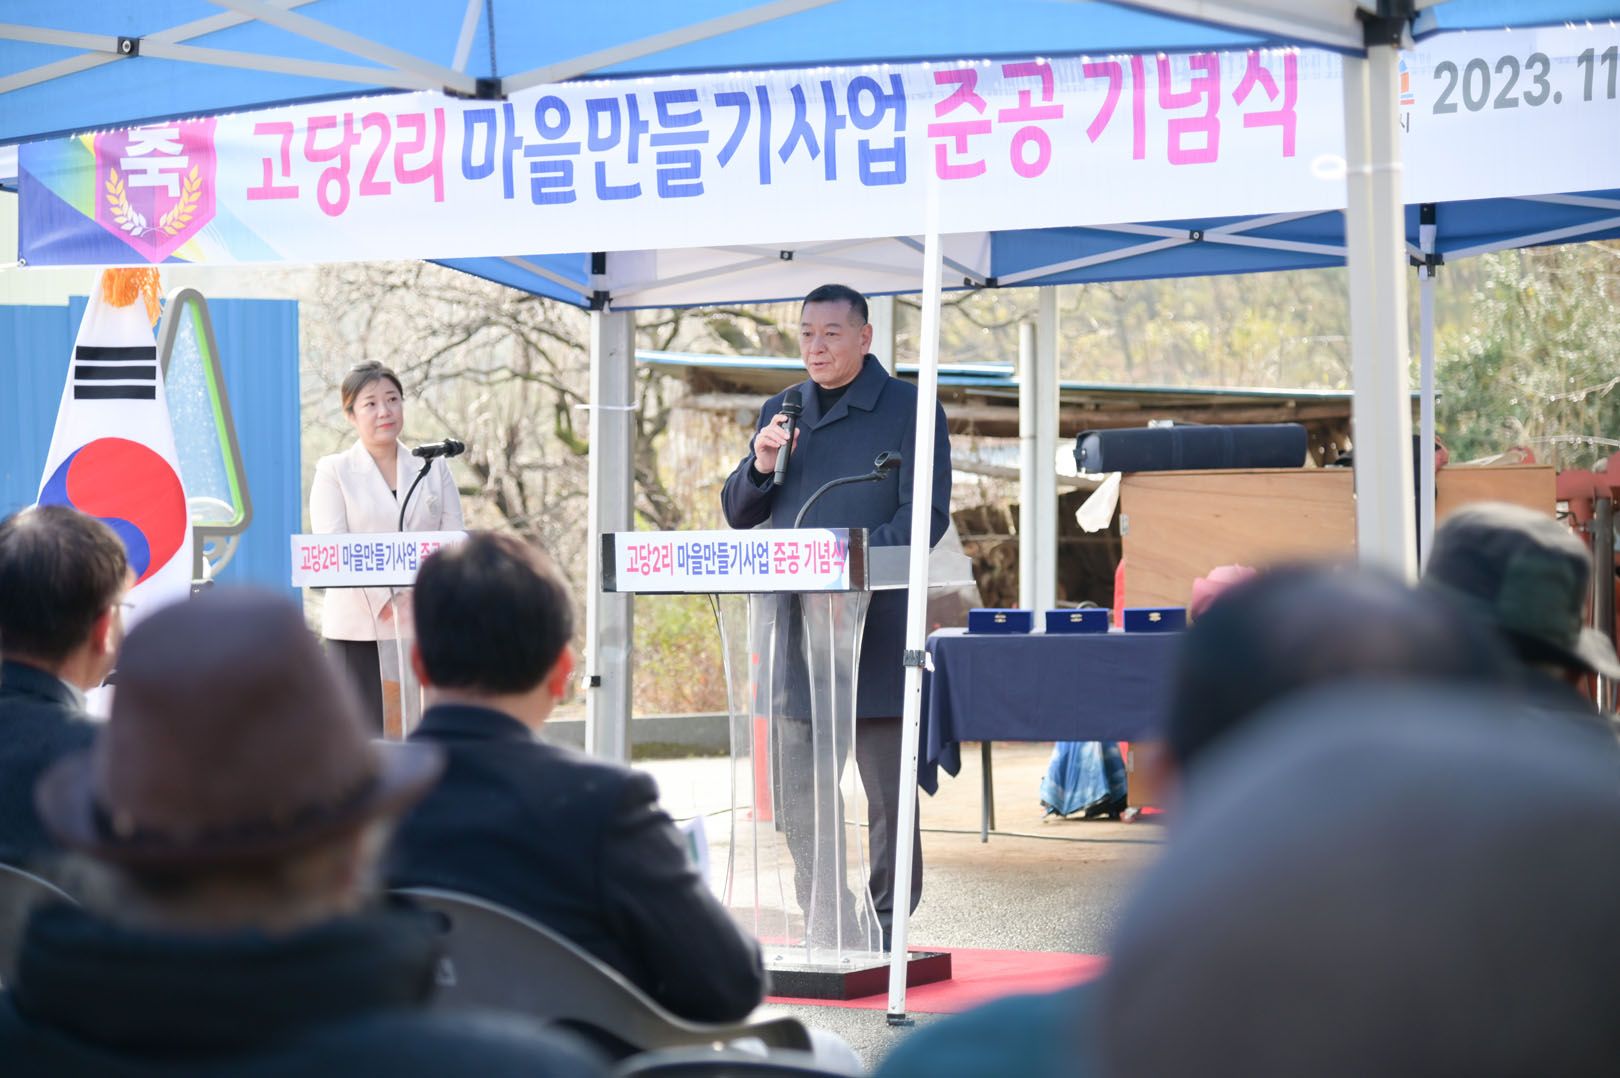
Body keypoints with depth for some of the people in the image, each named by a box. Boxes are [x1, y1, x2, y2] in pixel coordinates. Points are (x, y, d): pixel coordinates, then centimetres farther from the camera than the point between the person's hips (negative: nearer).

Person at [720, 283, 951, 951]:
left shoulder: (909, 410, 0)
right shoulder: (781, 411, 16)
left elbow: (925, 515, -7)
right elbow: (739, 514, 17)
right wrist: (761, 464, -4)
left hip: (877, 626, -5)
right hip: (796, 626, 5)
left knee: (887, 789, 2)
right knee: (799, 789, 3)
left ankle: (885, 928, 10)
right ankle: (826, 929, 9)